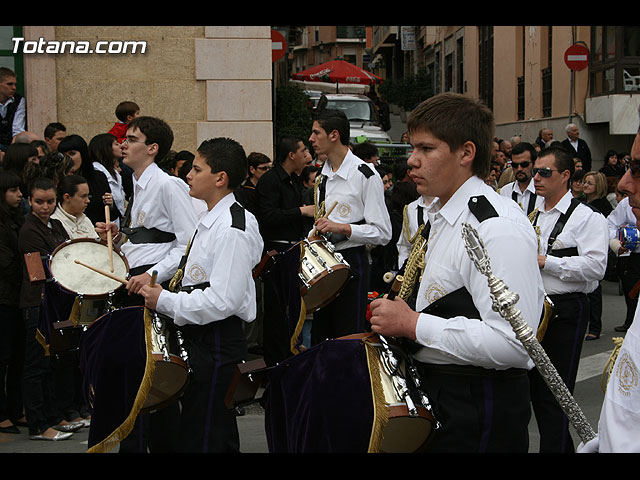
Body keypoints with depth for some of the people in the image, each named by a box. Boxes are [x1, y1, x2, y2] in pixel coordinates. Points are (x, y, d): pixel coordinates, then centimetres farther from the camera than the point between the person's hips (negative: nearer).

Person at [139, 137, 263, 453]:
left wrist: (165, 302, -17)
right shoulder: (212, 221, 14)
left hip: (218, 342, -10)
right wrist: (159, 291, 10)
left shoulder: (232, 231, -19)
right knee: (220, 438, 19)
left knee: (198, 441, -4)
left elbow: (222, 302, -25)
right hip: (201, 338, 10)